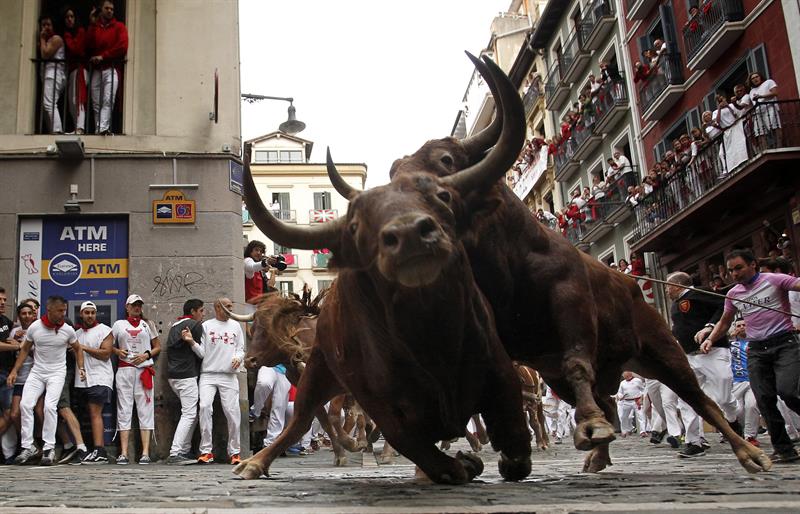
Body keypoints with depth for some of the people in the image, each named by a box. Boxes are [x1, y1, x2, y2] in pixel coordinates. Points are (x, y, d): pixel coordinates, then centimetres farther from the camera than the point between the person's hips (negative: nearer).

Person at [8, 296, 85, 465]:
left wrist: (81, 367, -4)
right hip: (37, 372, 2)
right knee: (25, 404, -10)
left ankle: (49, 448, -9)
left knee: (50, 406, -18)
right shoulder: (34, 327, -6)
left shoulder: (68, 330, -7)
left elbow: (77, 349, 9)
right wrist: (14, 371, 3)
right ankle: (28, 447, 1)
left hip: (57, 373, -2)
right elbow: (25, 349, 7)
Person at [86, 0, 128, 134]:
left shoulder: (119, 26, 10)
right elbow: (88, 46, 3)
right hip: (96, 70, 3)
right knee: (96, 103, 0)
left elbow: (123, 46, -4)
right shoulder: (94, 27, 17)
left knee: (107, 101, -16)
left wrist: (103, 56, -7)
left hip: (111, 69, -3)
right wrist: (92, 25, -1)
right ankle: (98, 130, 1)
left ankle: (103, 128, -26)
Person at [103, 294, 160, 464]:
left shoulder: (148, 324, 13)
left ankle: (145, 453, -6)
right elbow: (106, 345, 11)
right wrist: (117, 351, -6)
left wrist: (146, 355, -5)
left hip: (144, 369, 0)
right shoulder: (119, 324, 13)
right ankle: (123, 453, -2)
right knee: (124, 411, -2)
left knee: (145, 411, -4)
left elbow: (158, 346, 12)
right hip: (124, 370, 0)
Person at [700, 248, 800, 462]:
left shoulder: (774, 280, -3)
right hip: (756, 349, 5)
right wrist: (710, 338, 9)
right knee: (764, 399, -4)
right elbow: (724, 322, 24)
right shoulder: (733, 294, 12)